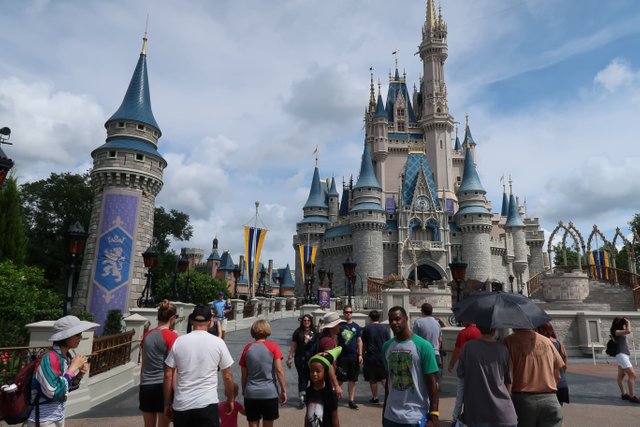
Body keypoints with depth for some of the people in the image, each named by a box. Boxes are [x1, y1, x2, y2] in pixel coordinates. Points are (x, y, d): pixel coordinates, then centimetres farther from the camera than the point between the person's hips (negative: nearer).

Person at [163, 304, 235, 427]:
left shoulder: (179, 341, 0)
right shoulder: (218, 342, -5)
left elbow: (168, 376, 2)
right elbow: (227, 376, -1)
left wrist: (167, 403, 13)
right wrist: (230, 398, 14)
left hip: (181, 404, 3)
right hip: (207, 404, -3)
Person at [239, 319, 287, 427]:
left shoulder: (247, 348, 0)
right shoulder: (272, 346, -6)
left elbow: (244, 375, 5)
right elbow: (279, 370, -10)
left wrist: (244, 391, 17)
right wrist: (284, 390, -3)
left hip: (251, 394, 2)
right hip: (270, 393, -2)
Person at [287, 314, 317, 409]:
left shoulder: (315, 332, 5)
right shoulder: (298, 332, 5)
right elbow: (293, 346, 6)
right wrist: (289, 358, 4)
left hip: (312, 359, 1)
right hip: (300, 359, -1)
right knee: (302, 377, 2)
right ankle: (301, 399, 7)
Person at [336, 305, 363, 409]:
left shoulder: (356, 326, 7)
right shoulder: (339, 326, -1)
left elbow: (359, 341, 9)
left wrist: (360, 355, 2)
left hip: (354, 357, 3)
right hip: (342, 356, -3)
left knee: (353, 380, 8)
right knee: (340, 379, 1)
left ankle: (351, 400, 17)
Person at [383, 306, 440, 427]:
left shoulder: (423, 346, -12)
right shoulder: (387, 346, 2)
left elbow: (431, 382, -10)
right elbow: (389, 379, 10)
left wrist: (434, 415, -13)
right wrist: (384, 410, 14)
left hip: (415, 417, -4)